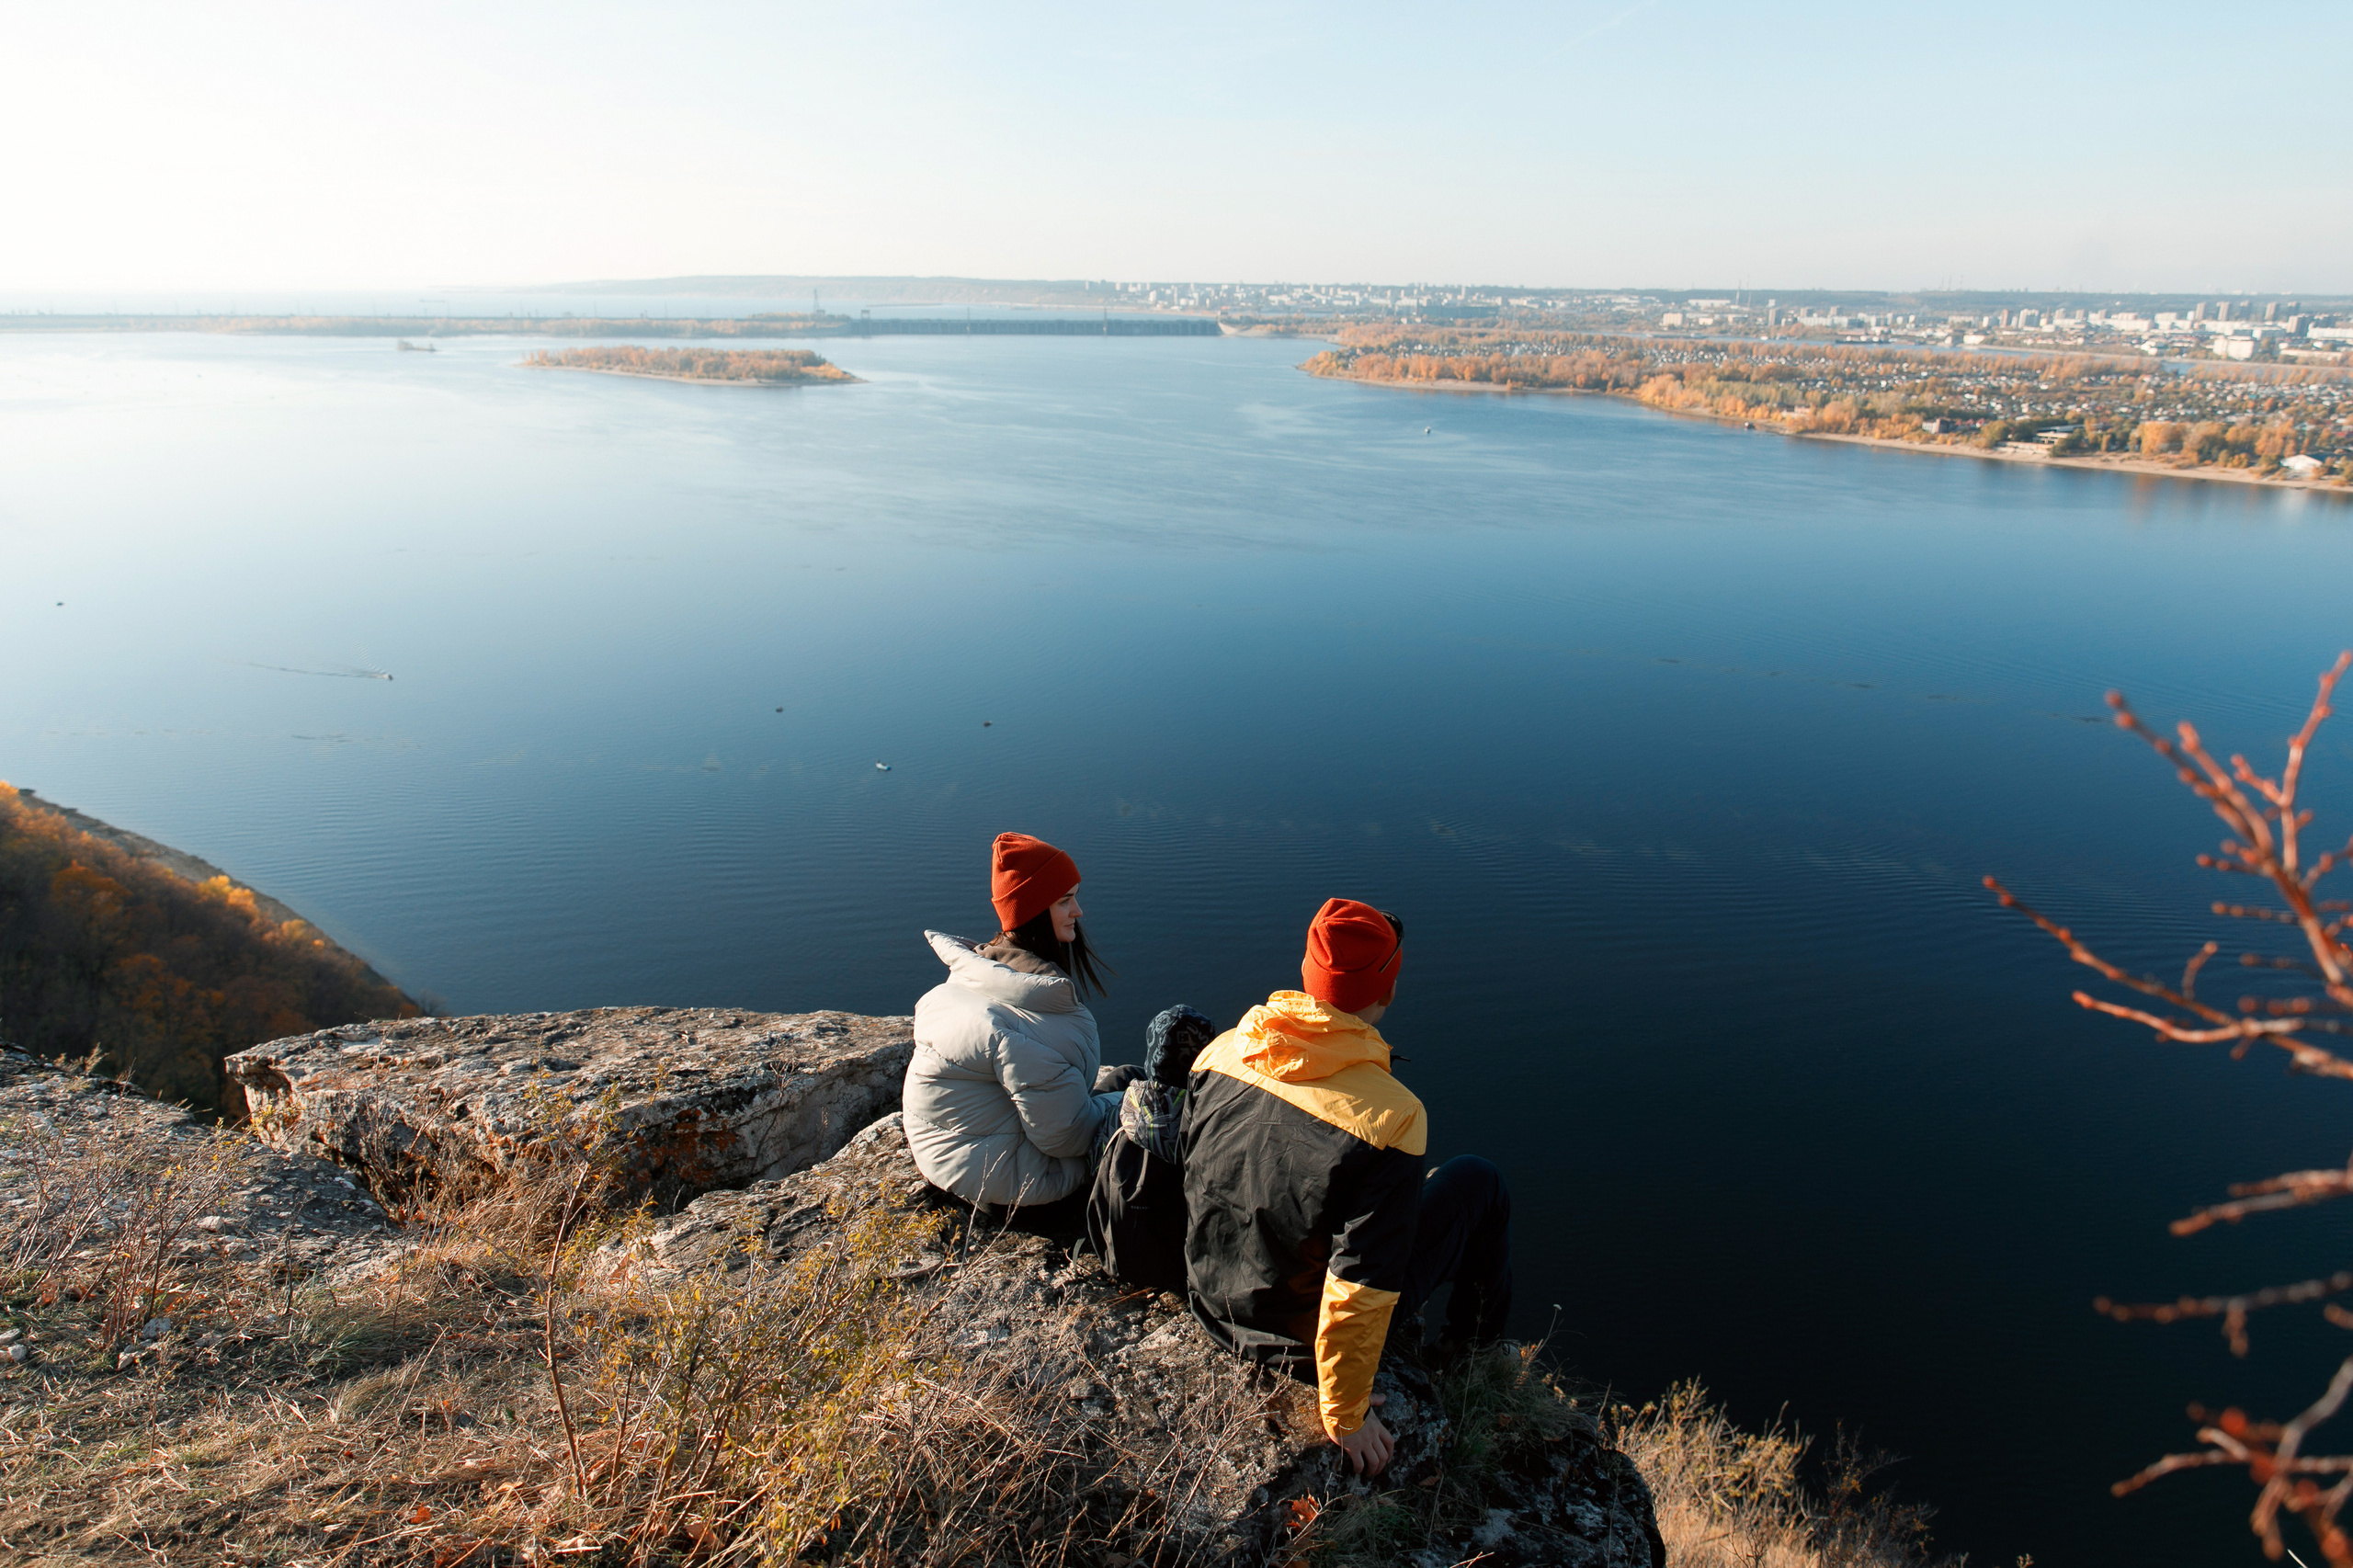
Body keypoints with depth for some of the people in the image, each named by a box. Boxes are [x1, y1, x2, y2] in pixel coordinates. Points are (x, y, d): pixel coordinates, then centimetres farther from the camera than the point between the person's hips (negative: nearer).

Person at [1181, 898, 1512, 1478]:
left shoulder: (1219, 1053, -13)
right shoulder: (1390, 1117, -31)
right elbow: (1359, 1289, -28)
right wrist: (1344, 1413, -12)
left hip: (1214, 1306, 6)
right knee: (1477, 1180, 10)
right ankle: (1469, 1351, 32)